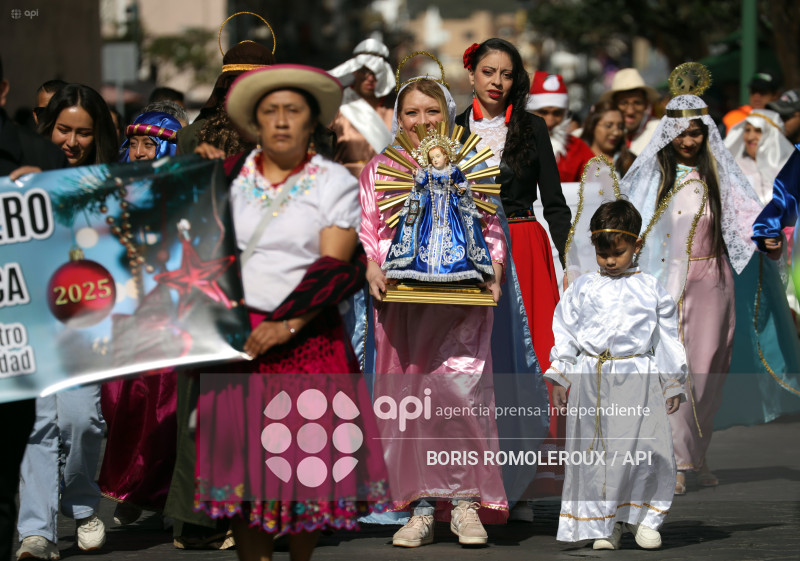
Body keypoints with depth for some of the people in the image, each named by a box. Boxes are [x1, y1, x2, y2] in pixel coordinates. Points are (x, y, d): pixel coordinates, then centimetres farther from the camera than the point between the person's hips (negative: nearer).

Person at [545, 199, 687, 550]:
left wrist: (673, 385, 8)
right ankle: (605, 524, 10)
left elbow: (667, 339, 11)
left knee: (648, 450, -8)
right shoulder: (583, 290, 9)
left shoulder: (651, 290, 9)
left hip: (639, 380, -1)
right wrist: (560, 380, 5)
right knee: (595, 452, 0)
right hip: (591, 380, 1)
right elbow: (565, 334, 11)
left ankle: (644, 518, 9)